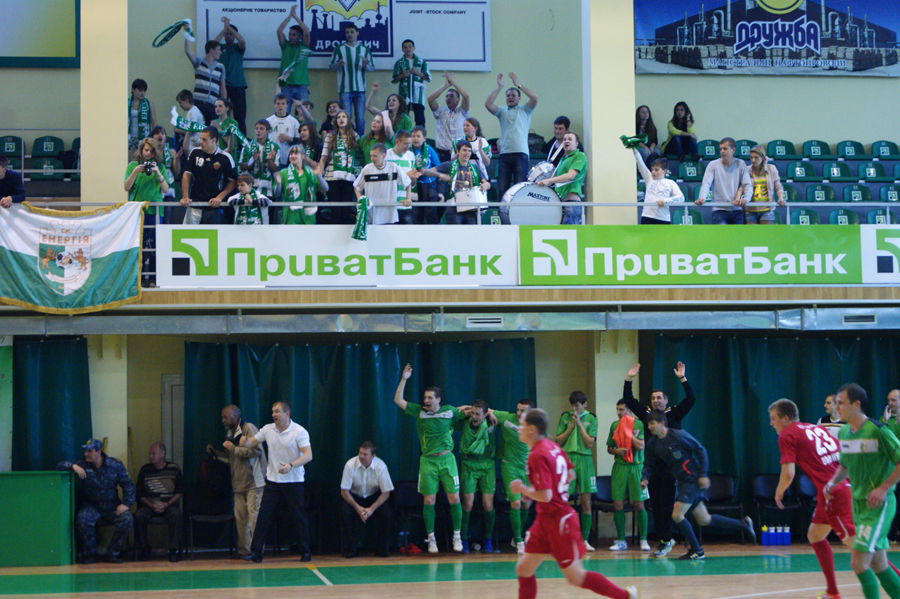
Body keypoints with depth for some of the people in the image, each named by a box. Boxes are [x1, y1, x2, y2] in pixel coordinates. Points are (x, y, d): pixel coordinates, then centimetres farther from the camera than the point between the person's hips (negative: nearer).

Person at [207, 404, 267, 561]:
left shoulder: (248, 429, -7)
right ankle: (243, 550, 8)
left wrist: (235, 449, -14)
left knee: (254, 516, -9)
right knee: (240, 517, 4)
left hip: (253, 482, -8)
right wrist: (216, 453, 14)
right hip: (238, 483, 8)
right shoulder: (230, 434, 19)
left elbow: (256, 450, -18)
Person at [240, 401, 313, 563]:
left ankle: (305, 552, 12)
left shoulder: (299, 431, -10)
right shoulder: (268, 429, 5)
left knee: (298, 516, 1)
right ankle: (255, 552, 1)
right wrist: (245, 441, -15)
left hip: (293, 481, -4)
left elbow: (308, 455, -18)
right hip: (272, 480, 4)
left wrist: (291, 466, -33)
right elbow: (251, 442, 11)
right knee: (264, 515, -2)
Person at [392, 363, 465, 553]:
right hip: (428, 461, 0)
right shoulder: (419, 411, 3)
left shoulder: (449, 411, 3)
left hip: (447, 459, 0)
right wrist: (404, 379, -6)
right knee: (429, 500, 0)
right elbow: (398, 400, 0)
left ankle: (457, 537, 10)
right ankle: (431, 539, 9)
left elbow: (470, 413, 19)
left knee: (454, 498, -2)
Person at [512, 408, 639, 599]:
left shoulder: (537, 456, -22)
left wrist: (522, 489, -11)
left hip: (558, 522, -9)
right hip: (546, 520, 9)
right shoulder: (552, 446, 6)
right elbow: (571, 475, 18)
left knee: (576, 578, 2)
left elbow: (545, 496, -26)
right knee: (523, 569, 8)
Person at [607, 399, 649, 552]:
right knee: (617, 504, 0)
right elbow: (609, 448, 17)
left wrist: (627, 432, -11)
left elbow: (641, 446, -12)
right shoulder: (614, 425, 10)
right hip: (619, 467, 3)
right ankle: (621, 540, 10)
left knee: (639, 505, -3)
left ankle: (643, 539, 8)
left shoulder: (640, 424, -2)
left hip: (636, 467, -3)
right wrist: (616, 450, -5)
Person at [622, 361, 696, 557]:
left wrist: (682, 378, -11)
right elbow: (628, 400, 13)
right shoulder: (646, 414, 11)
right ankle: (665, 540, 14)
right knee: (655, 505, 5)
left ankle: (665, 540, -3)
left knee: (667, 504, -6)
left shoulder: (674, 414, 3)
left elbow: (690, 399, -6)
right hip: (652, 465, 4)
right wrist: (629, 379, 6)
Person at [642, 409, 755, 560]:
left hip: (693, 479, -7)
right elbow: (648, 464, 11)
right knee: (704, 520, 11)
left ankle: (697, 551, 1)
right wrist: (645, 478, -9)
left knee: (677, 515, -14)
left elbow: (701, 450, -11)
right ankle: (743, 525, 26)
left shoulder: (678, 436, -16)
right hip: (682, 482, 8)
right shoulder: (652, 443, 3)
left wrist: (703, 474, -14)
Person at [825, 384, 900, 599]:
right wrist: (833, 482, 5)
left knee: (859, 562, -14)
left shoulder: (878, 431, -15)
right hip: (858, 504, 8)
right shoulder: (843, 433, 8)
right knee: (878, 565, 12)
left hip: (878, 505, -8)